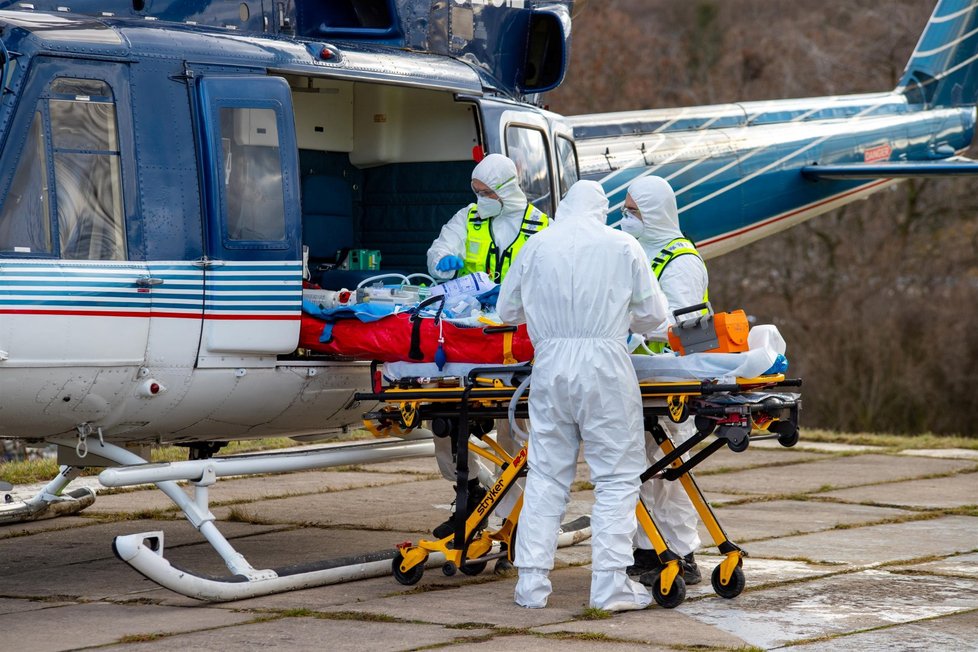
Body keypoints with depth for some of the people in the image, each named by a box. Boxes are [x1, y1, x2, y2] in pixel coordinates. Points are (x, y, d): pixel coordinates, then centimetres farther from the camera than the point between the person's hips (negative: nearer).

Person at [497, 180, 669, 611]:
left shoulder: (537, 246, 7)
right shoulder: (622, 247, 2)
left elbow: (507, 309, 14)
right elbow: (653, 314, 5)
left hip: (550, 365, 3)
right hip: (604, 366, -3)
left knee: (546, 474, 9)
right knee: (617, 477, 2)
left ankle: (532, 584, 8)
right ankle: (610, 585, -5)